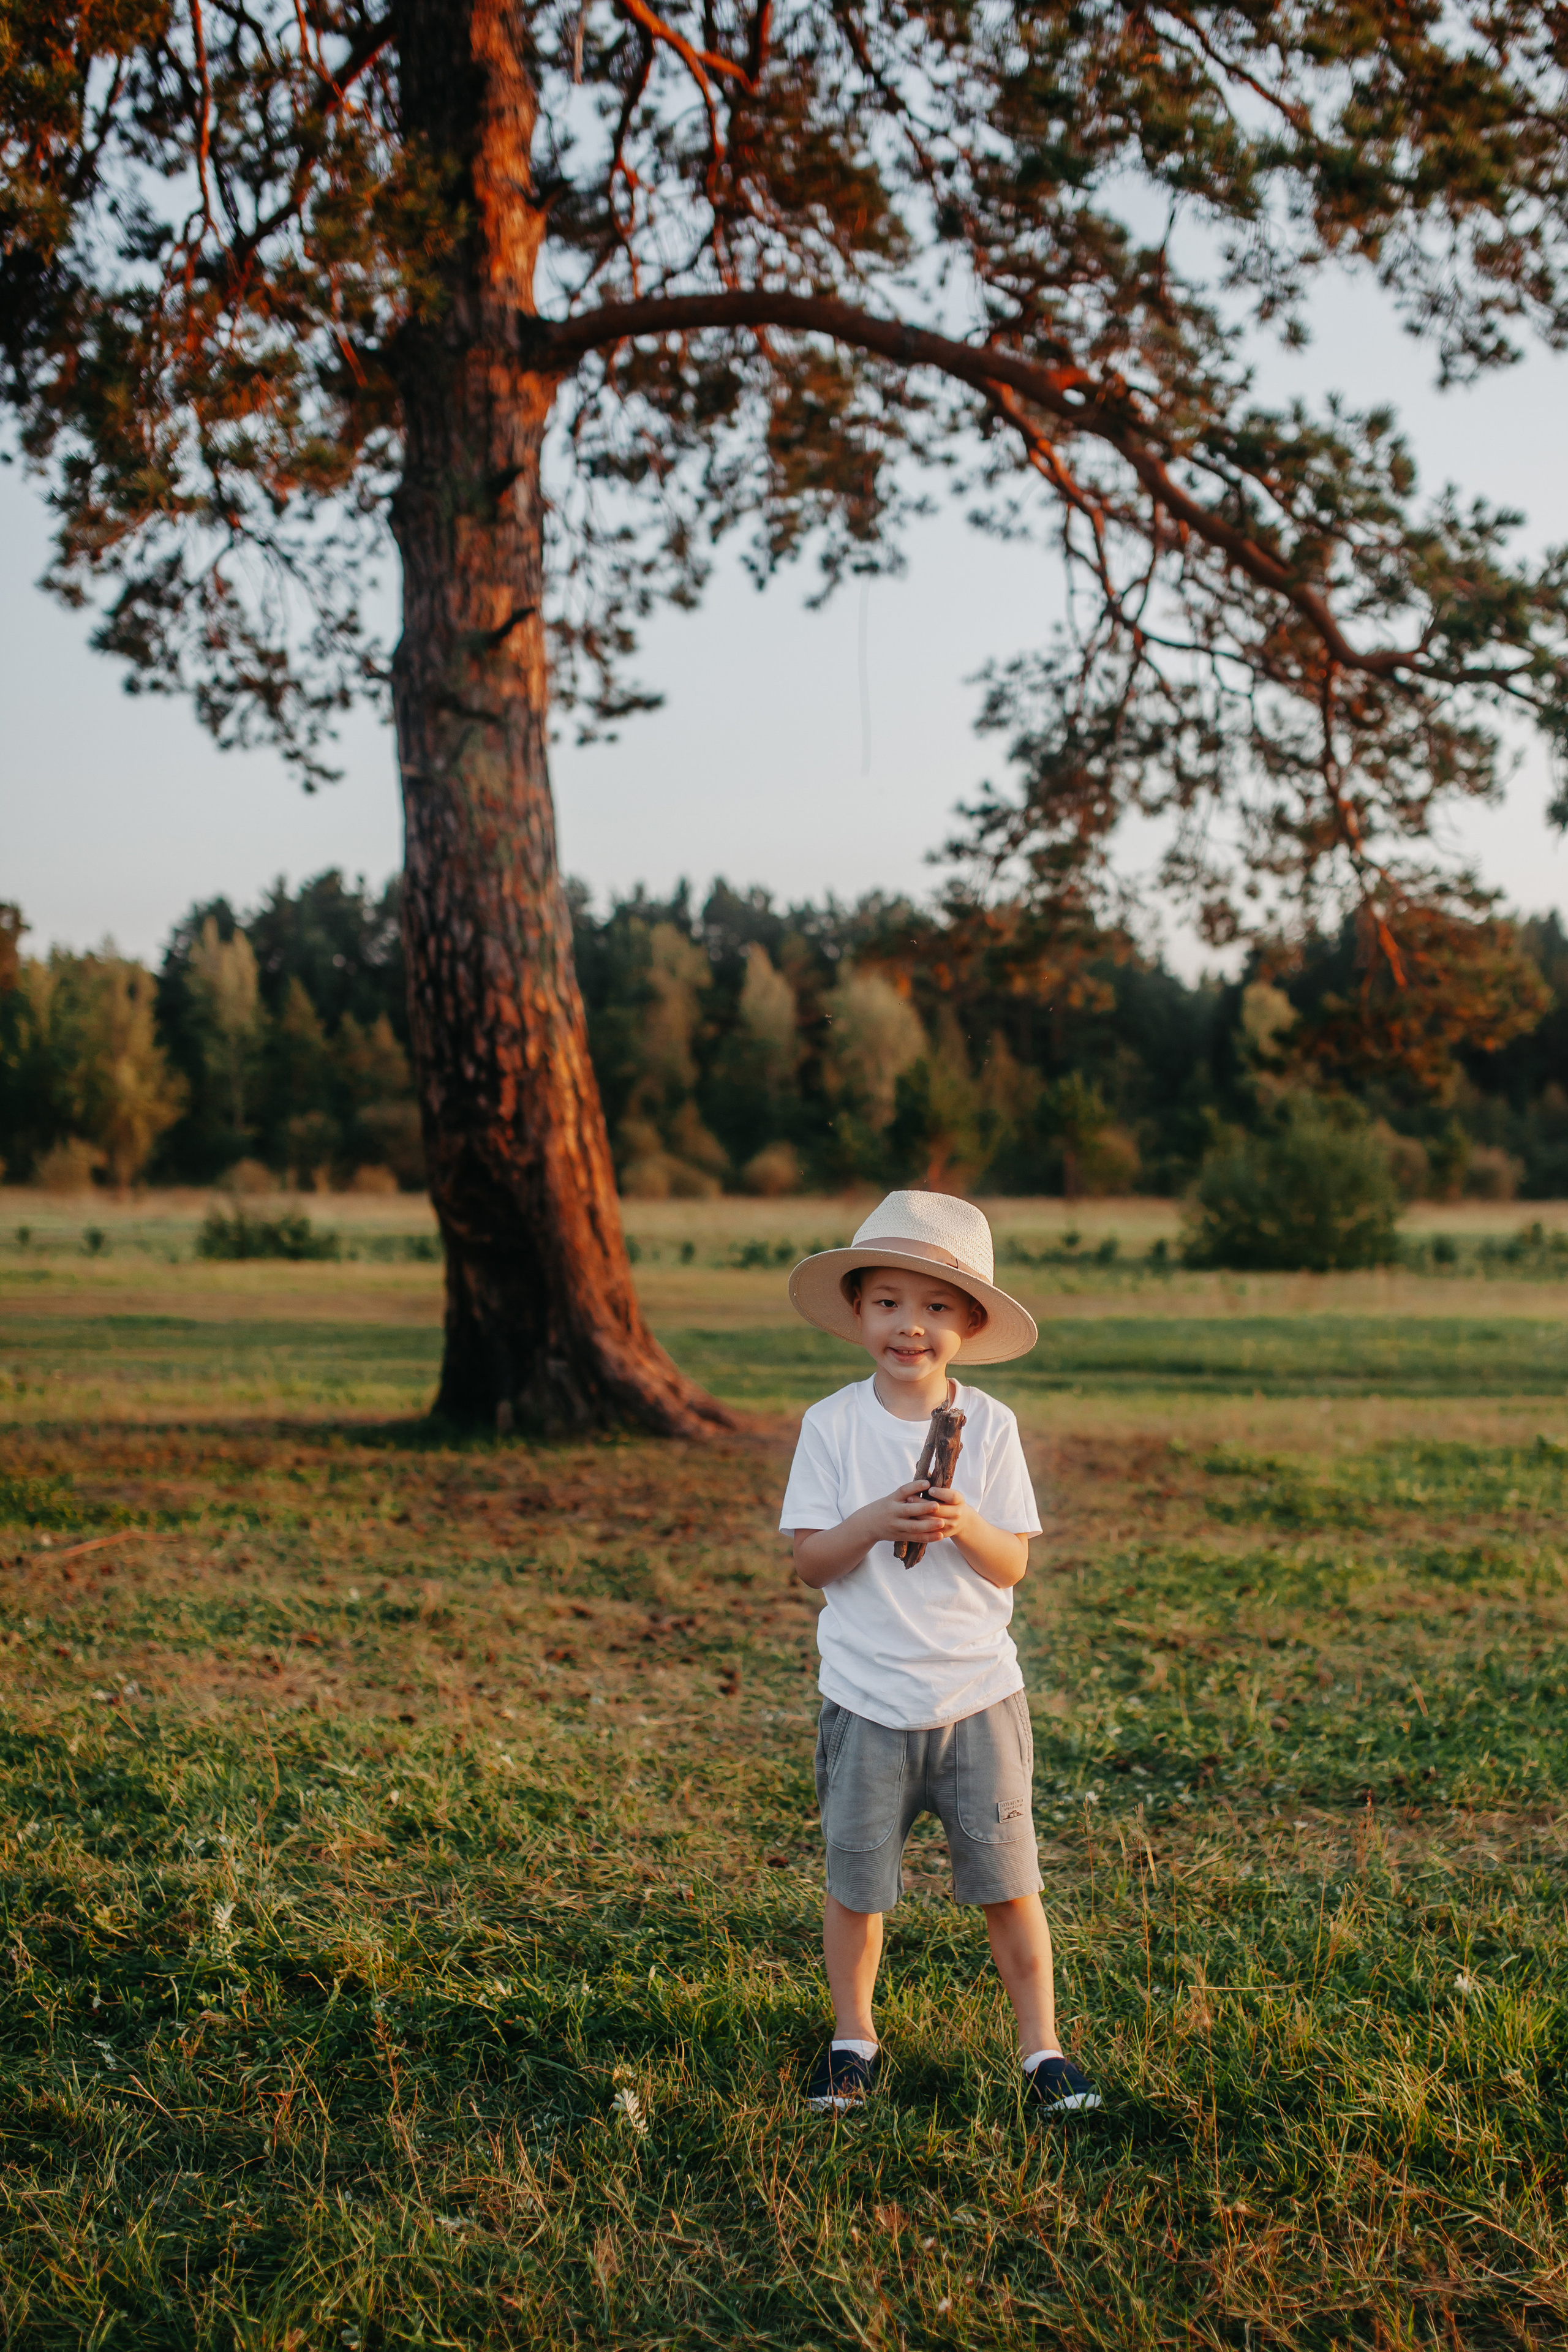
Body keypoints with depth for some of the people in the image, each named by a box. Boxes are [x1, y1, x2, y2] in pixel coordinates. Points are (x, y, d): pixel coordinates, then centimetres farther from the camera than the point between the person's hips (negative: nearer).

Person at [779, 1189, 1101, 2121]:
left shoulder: (989, 1425, -2)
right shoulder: (833, 1426, -3)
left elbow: (1013, 1564, -2)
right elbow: (811, 1561, -4)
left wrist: (964, 1526, -22)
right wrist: (874, 1523, -22)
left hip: (977, 1693, 0)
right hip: (867, 1697, 0)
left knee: (1008, 1880, 3)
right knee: (856, 1882, 9)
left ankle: (1043, 2050, 18)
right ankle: (854, 2040, 29)